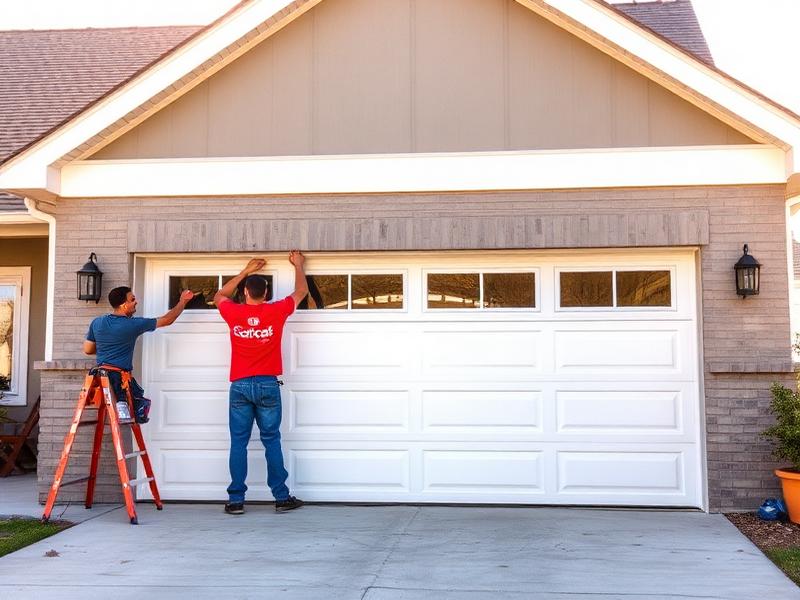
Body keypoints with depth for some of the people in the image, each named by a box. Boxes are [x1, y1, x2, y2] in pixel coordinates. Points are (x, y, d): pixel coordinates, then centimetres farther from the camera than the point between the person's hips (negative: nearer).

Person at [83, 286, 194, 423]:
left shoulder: (97, 323, 4)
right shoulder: (133, 324, -9)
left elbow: (87, 350, 13)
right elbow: (167, 320, -1)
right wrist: (183, 302, 11)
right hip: (120, 378, -6)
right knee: (143, 406, 8)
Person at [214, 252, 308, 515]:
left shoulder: (234, 313, 0)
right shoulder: (276, 312, -3)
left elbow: (219, 296, 24)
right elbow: (301, 291, 14)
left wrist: (245, 271, 29)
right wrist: (298, 265, 30)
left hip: (240, 385, 1)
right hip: (268, 385, 0)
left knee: (238, 443, 3)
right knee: (272, 441, 5)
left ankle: (236, 500, 4)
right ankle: (282, 497, 8)